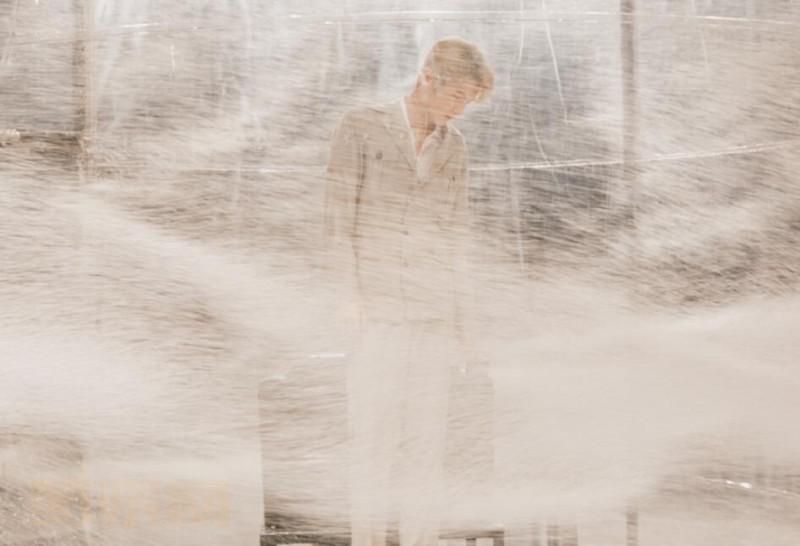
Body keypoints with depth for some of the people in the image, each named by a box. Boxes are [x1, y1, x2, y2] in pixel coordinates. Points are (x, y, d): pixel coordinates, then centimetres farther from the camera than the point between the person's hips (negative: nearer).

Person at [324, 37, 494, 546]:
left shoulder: (454, 147, 11)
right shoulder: (361, 127, -1)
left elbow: (456, 234, 13)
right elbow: (340, 217, -5)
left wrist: (456, 319, 6)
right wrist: (352, 297, -12)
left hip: (434, 318, 4)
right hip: (374, 313, -4)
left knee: (427, 445, 3)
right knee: (374, 441, -5)